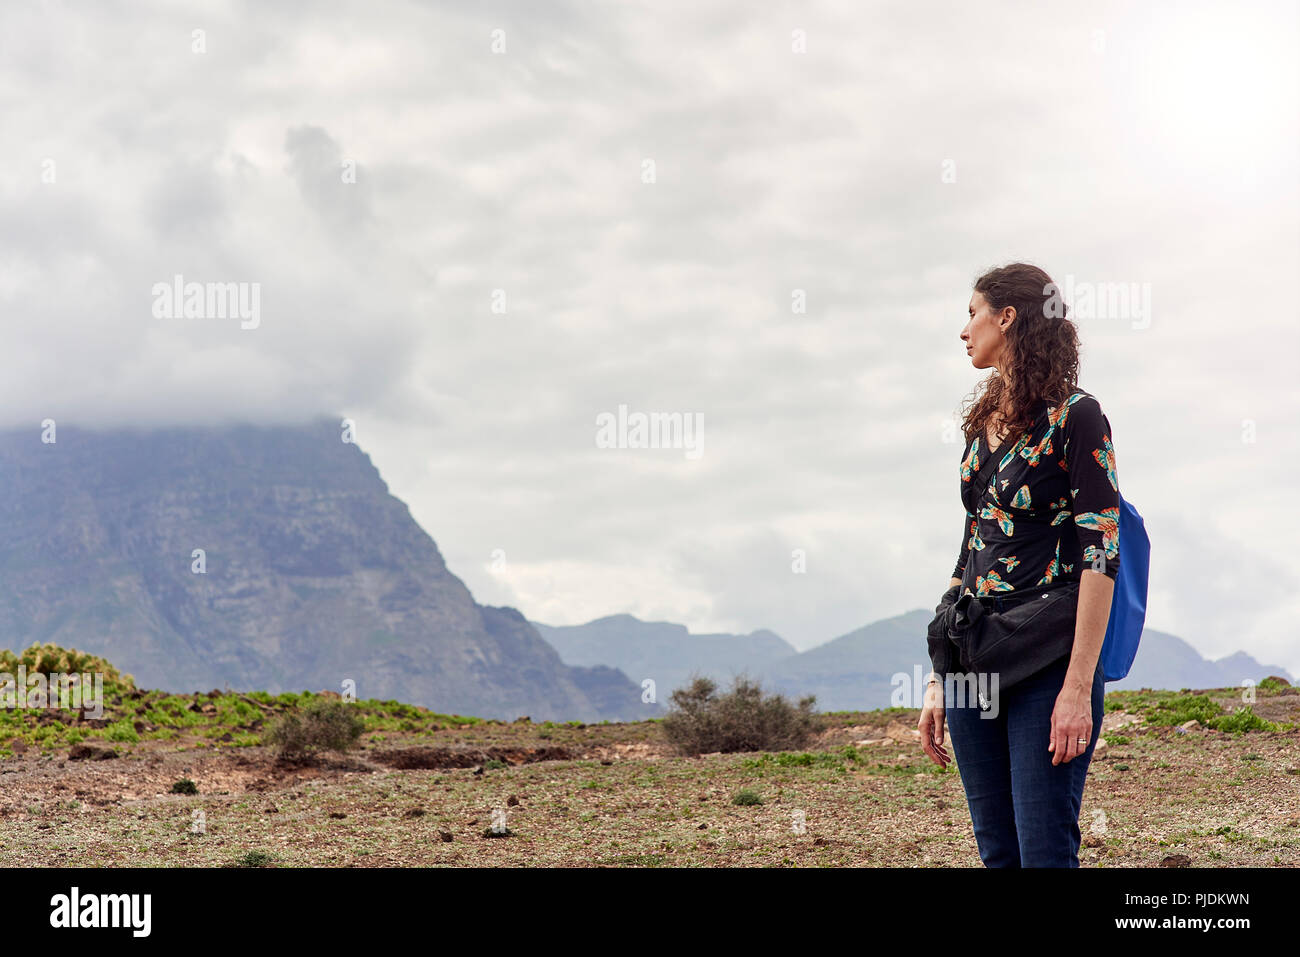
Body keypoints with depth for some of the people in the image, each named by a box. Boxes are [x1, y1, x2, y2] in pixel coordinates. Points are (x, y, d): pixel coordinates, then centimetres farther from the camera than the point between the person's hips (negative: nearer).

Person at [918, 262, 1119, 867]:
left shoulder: (1074, 416, -7)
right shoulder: (983, 422, 15)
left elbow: (1101, 554, -12)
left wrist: (1079, 687, -19)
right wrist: (939, 678, 13)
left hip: (1045, 660, -7)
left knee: (1045, 853, -8)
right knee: (996, 852, 8)